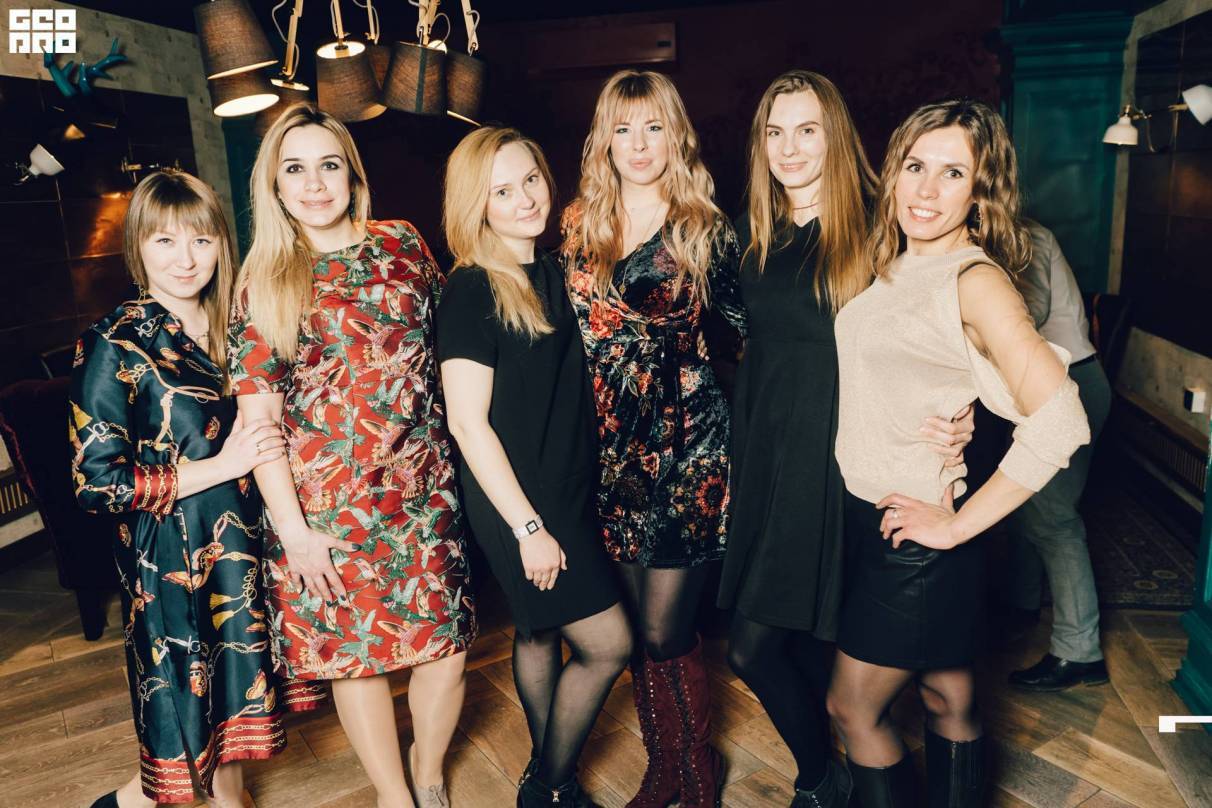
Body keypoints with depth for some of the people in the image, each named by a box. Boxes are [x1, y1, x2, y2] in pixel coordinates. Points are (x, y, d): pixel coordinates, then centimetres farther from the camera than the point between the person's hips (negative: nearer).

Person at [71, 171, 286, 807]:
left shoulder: (230, 326, 6)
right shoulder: (115, 344, -12)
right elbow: (94, 481, -15)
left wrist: (262, 449, 0)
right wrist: (221, 466, -18)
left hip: (242, 545, 5)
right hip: (170, 562, -5)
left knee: (238, 689, 16)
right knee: (188, 714, 8)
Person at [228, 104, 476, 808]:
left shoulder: (403, 244, 5)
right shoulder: (263, 282, 0)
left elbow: (442, 342, 14)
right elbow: (258, 416, -3)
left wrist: (455, 441, 9)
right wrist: (293, 529, -8)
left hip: (424, 487, 2)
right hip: (329, 502, -1)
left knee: (448, 642, 7)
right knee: (356, 650, 10)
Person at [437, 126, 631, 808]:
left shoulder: (553, 271, 6)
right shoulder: (471, 290, -15)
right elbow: (468, 423, -18)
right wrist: (528, 526, -18)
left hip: (571, 487, 7)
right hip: (514, 497, -6)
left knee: (542, 632, 19)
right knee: (608, 644, -1)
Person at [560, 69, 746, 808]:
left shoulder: (705, 226, -2)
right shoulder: (580, 225, 6)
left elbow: (744, 321, 5)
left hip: (687, 439, -3)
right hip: (614, 446, 4)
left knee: (665, 631, -1)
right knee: (638, 623, 12)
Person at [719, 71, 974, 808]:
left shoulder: (875, 229, -8)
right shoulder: (754, 231, 8)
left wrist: (960, 420, -24)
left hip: (837, 456, -5)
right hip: (766, 450, 5)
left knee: (755, 648, -3)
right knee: (800, 641, 14)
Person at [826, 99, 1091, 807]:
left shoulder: (976, 280, -17)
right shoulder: (891, 267, 6)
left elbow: (1059, 424, -26)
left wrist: (959, 524, -20)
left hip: (919, 532, -6)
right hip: (868, 515, 6)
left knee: (853, 708, 7)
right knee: (949, 701, 19)